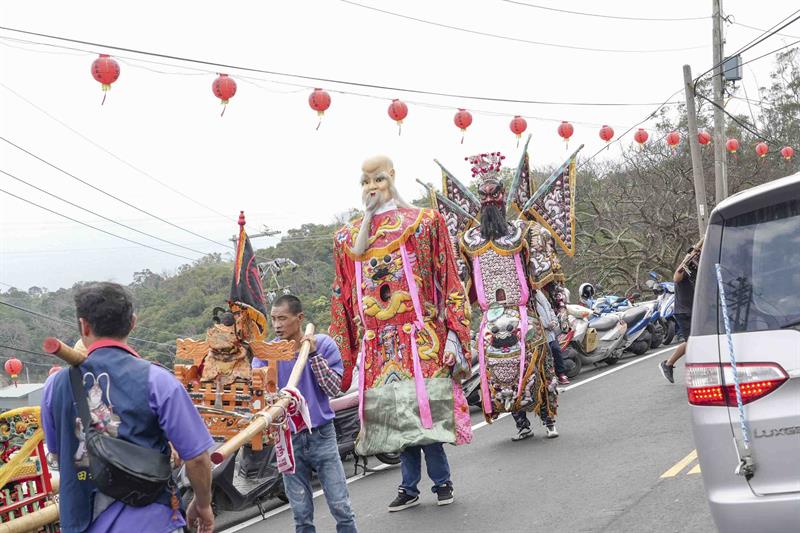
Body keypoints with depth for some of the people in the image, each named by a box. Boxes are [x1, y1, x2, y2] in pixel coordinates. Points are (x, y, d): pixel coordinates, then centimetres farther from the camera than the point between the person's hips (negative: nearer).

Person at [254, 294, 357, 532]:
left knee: (341, 507, 0)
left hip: (321, 435, -1)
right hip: (287, 439, 1)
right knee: (301, 514, 7)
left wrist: (314, 355, -18)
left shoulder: (323, 344, -4)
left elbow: (333, 388, -11)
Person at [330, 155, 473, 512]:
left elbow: (448, 282, 0)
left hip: (420, 338, -3)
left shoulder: (423, 222, 3)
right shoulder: (348, 237, 13)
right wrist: (341, 352, 12)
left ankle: (442, 481, 12)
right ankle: (409, 486, 17)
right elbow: (343, 298, 16)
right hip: (377, 344, 3)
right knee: (401, 415, 6)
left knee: (420, 412, -5)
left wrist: (453, 338, -7)